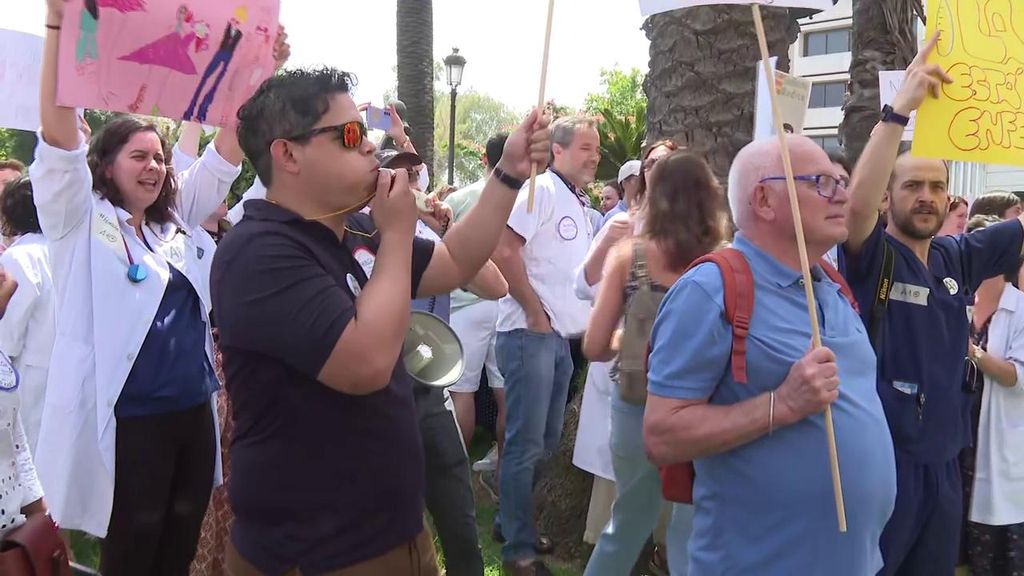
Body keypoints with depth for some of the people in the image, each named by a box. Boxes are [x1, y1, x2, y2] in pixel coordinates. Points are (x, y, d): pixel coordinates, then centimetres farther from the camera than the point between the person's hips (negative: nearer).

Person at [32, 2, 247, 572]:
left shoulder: (177, 220, 13)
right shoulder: (83, 222, -1)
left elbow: (227, 153, 10)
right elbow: (58, 134, -14)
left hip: (194, 411, 6)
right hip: (126, 419, -5)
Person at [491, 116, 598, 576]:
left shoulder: (580, 204, 17)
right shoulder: (539, 189, -11)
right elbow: (503, 252, -22)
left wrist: (585, 319, 13)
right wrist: (536, 313, -17)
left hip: (562, 338, 9)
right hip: (530, 334, -9)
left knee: (547, 442, 16)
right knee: (527, 445, -2)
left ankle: (511, 521, 32)